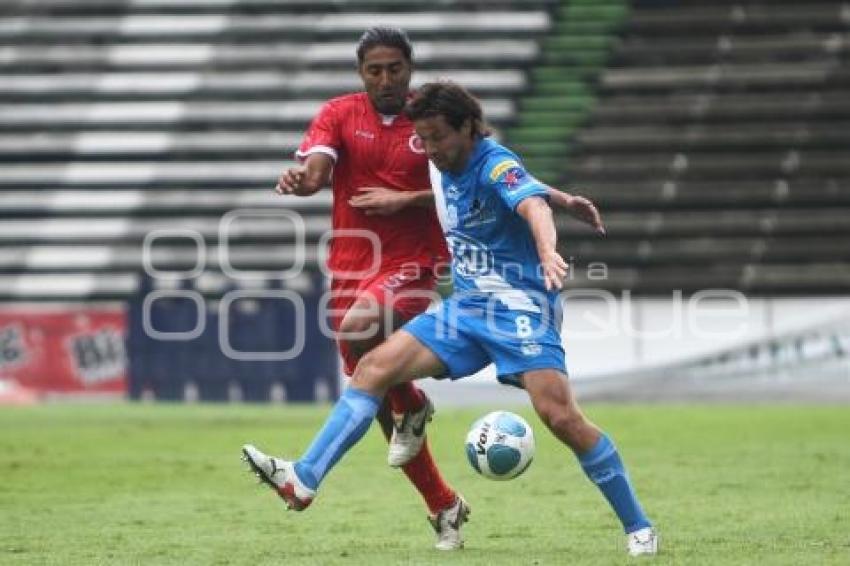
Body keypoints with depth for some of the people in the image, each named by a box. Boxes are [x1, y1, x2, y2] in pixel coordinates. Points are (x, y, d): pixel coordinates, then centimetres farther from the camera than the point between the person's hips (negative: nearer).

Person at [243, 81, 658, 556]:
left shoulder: (496, 165, -17)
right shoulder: (442, 169, 8)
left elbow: (535, 205, -38)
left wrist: (548, 253, -57)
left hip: (520, 307, -8)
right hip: (467, 307, 8)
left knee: (560, 414, -21)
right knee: (376, 366, -7)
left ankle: (638, 526, -9)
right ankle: (304, 479, -11)